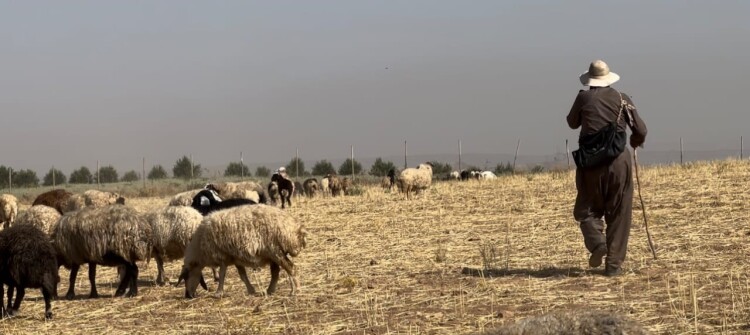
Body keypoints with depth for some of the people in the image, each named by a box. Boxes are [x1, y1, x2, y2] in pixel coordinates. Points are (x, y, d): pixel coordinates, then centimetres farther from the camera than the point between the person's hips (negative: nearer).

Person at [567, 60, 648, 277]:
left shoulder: (584, 98, 4)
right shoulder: (622, 99, 5)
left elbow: (572, 123, 21)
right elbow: (640, 131, 2)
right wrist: (636, 142, 24)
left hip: (591, 160, 0)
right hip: (619, 160, 0)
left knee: (587, 210, 14)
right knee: (618, 214, 7)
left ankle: (597, 242, -13)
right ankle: (614, 264, 3)